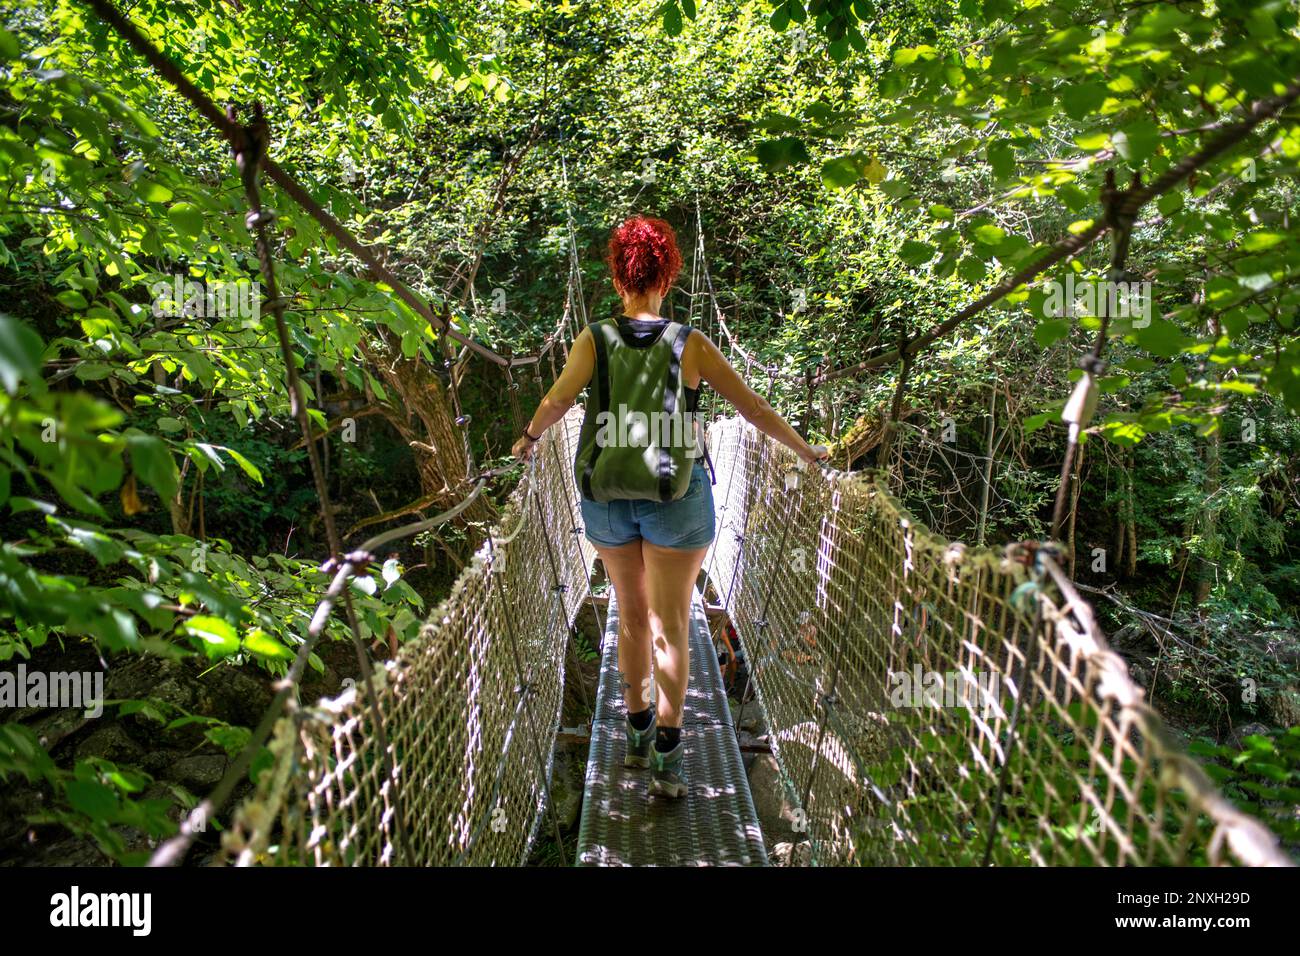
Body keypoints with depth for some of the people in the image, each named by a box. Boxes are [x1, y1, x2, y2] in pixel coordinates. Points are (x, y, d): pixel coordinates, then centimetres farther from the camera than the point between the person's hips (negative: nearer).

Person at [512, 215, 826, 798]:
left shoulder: (595, 340, -5)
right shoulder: (690, 344, -5)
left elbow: (556, 402, -11)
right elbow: (752, 406, -2)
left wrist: (529, 436, 11)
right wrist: (803, 449, 12)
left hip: (607, 497, 2)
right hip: (675, 497, -2)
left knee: (632, 615, 18)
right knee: (669, 625, 3)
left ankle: (638, 733, 30)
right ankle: (666, 757, -2)